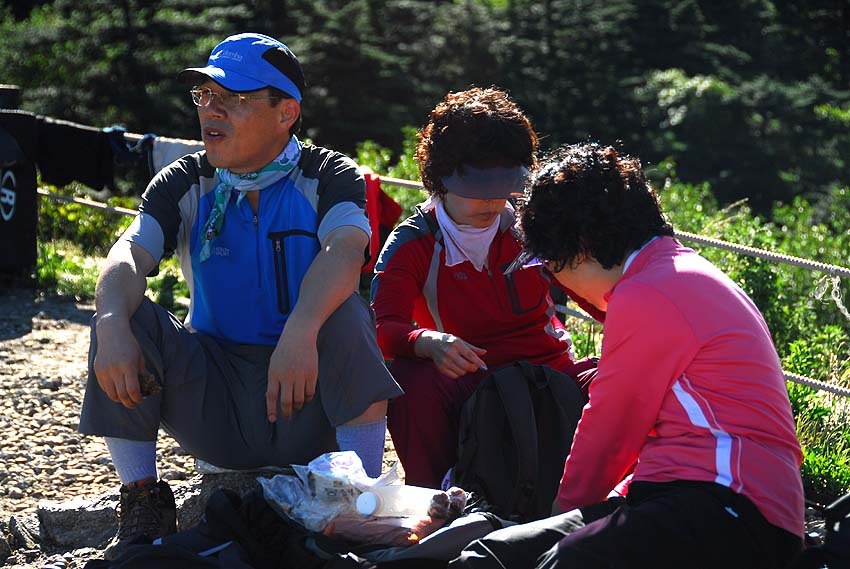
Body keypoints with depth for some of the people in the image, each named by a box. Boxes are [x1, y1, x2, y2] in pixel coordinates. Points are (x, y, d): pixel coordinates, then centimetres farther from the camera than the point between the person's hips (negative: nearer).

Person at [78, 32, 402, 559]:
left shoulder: (330, 177, -5)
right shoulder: (185, 185, 4)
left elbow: (344, 250, -27)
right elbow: (131, 253, -14)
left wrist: (301, 332, -47)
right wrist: (113, 323, -37)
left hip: (306, 416, -2)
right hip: (214, 404, 3)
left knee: (347, 313, -29)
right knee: (124, 318, -18)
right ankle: (142, 500, -11)